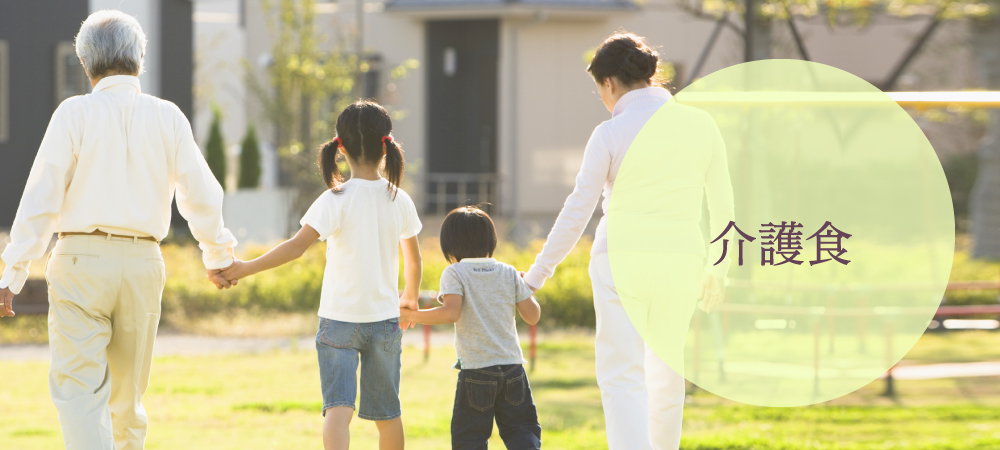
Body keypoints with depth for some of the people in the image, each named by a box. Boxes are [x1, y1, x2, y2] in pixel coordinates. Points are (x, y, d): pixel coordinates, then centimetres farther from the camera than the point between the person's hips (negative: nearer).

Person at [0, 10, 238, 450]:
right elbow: (202, 197, 7)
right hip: (142, 264, 3)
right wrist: (218, 257, 24)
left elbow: (41, 199, -8)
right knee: (127, 395, 17)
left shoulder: (75, 113, -5)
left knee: (79, 390, -7)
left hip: (81, 257, -3)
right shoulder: (167, 117, 3)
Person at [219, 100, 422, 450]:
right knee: (387, 412, 14)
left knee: (338, 407, -10)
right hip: (385, 317, 3)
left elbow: (299, 245, -24)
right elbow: (414, 259, 14)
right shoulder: (399, 201, 1)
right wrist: (411, 296, 33)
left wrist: (246, 268, -22)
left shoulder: (336, 200, -12)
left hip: (339, 317, -3)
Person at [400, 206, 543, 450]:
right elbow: (532, 316, 8)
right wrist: (528, 289, 28)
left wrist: (410, 315, -9)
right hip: (512, 368, 4)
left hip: (475, 371, -4)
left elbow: (451, 313, -18)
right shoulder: (509, 274, 7)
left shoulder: (455, 273, -4)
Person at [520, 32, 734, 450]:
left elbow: (577, 214, -10)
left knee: (622, 375, -4)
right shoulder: (699, 123, 0)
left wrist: (536, 275, -2)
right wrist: (718, 268, 20)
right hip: (682, 257, 4)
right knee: (666, 369, 21)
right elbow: (722, 202, 7)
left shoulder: (610, 134, -10)